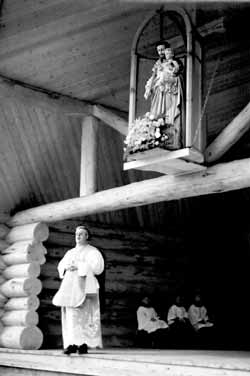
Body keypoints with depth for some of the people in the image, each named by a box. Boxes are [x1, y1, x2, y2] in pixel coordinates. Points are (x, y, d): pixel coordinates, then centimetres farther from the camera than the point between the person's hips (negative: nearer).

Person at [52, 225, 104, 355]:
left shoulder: (93, 251, 4)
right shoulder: (70, 252, 21)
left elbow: (97, 266, -10)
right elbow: (61, 266, 15)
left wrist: (79, 267, -16)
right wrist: (66, 267, -8)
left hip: (85, 285, -5)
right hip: (70, 286, 5)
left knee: (84, 315, -9)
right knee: (71, 314, -3)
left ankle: (84, 344, -5)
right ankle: (72, 344, -4)